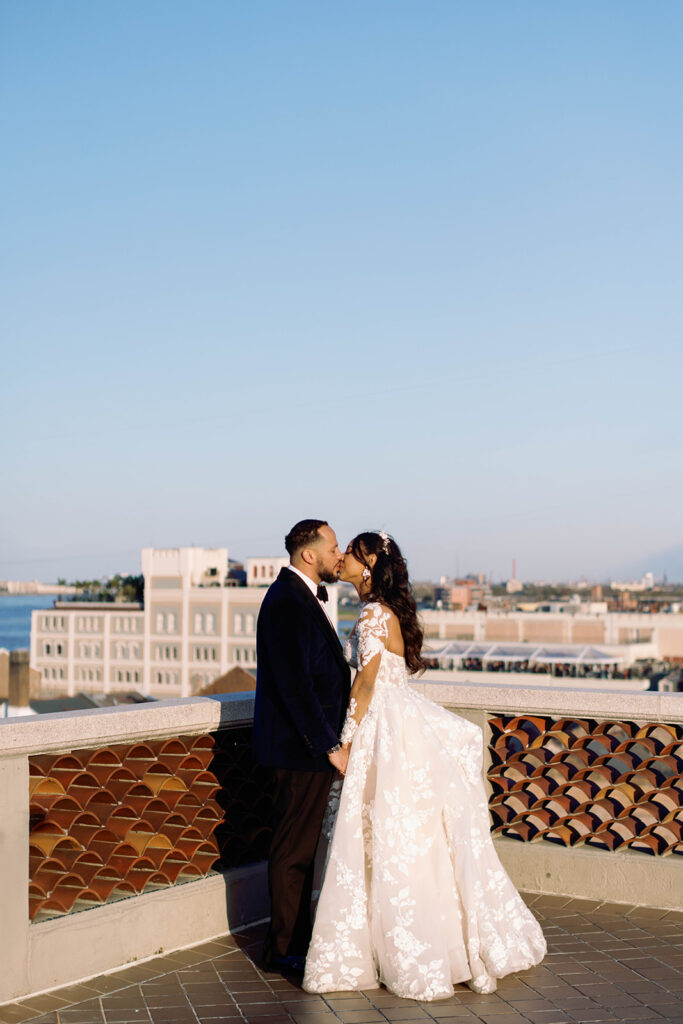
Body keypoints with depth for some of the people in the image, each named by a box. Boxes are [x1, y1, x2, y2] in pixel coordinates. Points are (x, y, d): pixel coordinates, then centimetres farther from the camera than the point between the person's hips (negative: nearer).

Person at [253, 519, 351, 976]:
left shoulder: (304, 596, 13)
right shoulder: (287, 603, -20)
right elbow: (294, 685, -24)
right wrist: (330, 746, -21)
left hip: (312, 744, 10)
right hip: (301, 747, -10)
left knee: (301, 846, 18)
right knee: (294, 849, 0)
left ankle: (295, 937, 30)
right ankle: (285, 949, 11)